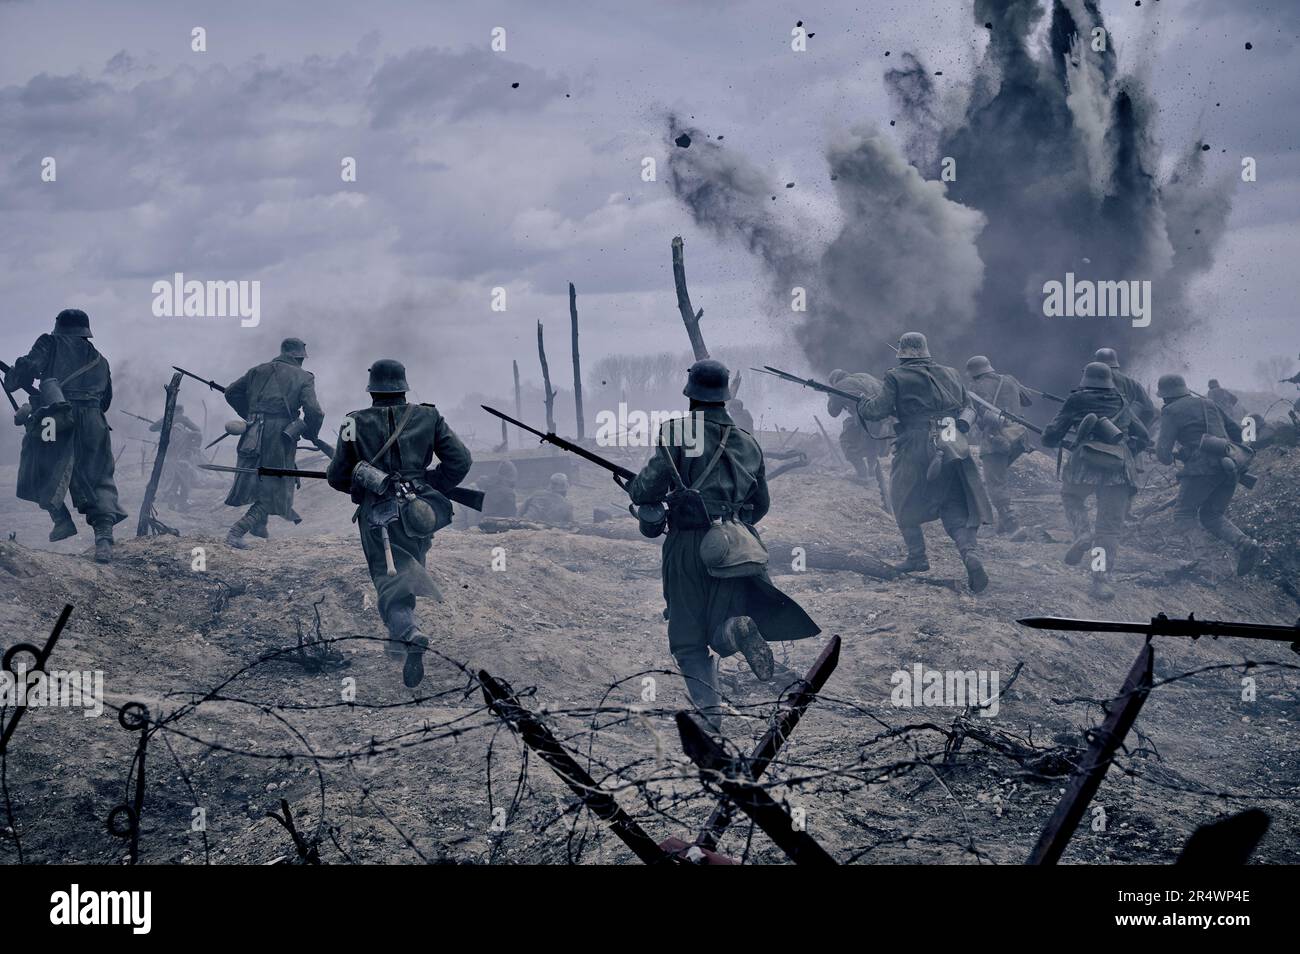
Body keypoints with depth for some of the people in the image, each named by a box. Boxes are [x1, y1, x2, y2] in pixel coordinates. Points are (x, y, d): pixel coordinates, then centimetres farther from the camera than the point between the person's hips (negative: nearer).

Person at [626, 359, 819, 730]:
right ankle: (735, 627, -26)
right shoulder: (748, 443, 12)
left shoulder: (677, 433, -4)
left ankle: (709, 707, -15)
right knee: (722, 637, 10)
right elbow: (761, 504, 20)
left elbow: (648, 487, -11)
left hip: (687, 546, -3)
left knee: (689, 642, 6)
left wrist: (633, 488, 12)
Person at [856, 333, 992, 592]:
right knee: (957, 512, 6)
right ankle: (970, 552, -18)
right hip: (955, 452, 4)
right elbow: (968, 410, 17)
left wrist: (861, 404, 13)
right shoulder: (950, 375, 13)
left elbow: (879, 409, -6)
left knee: (905, 503, 19)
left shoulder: (896, 377, -2)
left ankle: (917, 556, 18)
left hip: (917, 453, -3)